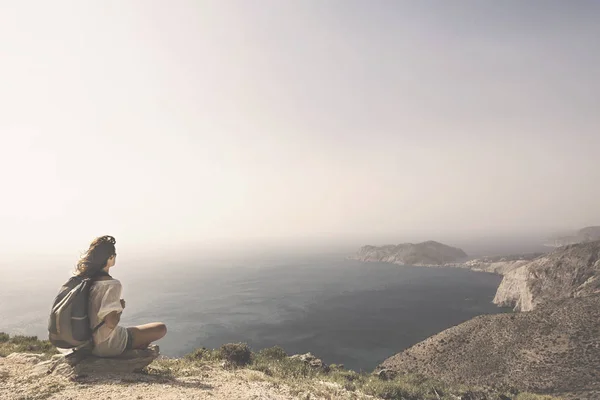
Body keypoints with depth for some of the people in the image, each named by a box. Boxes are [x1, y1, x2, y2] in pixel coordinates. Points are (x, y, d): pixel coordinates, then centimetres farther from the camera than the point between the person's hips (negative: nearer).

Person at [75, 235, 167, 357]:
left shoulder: (85, 278, -3)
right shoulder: (112, 284, -26)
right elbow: (111, 322, -31)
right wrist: (121, 308, -12)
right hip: (107, 346, -8)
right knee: (161, 328, 4)